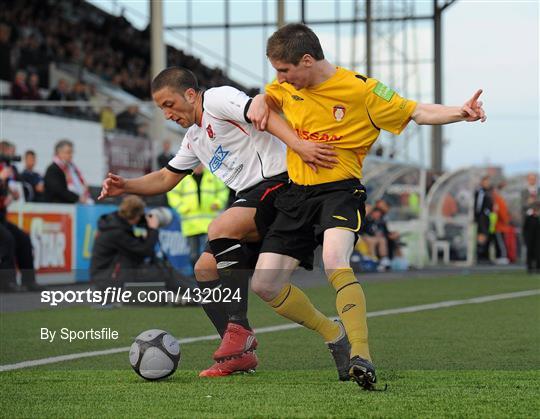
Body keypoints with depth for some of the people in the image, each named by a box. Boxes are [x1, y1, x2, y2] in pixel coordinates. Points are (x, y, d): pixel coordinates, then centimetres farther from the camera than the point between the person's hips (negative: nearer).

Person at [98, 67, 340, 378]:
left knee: (220, 230, -31)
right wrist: (125, 186, 14)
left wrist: (299, 145, -37)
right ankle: (239, 354, 0)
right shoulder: (194, 138, 24)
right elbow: (165, 179, 32)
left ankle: (239, 329, -25)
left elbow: (265, 115, -21)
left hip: (277, 181, -10)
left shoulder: (218, 98, -5)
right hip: (250, 199, 10)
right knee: (205, 268, 2)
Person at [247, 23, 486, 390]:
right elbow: (267, 98, 28)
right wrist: (259, 106, 3)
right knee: (264, 284, 1)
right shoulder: (289, 87, 5)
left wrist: (462, 112, -26)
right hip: (297, 194, 6)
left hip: (341, 190, -6)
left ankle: (361, 356, -37)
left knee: (335, 262, -35)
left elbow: (417, 112, -9)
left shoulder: (361, 89, -11)